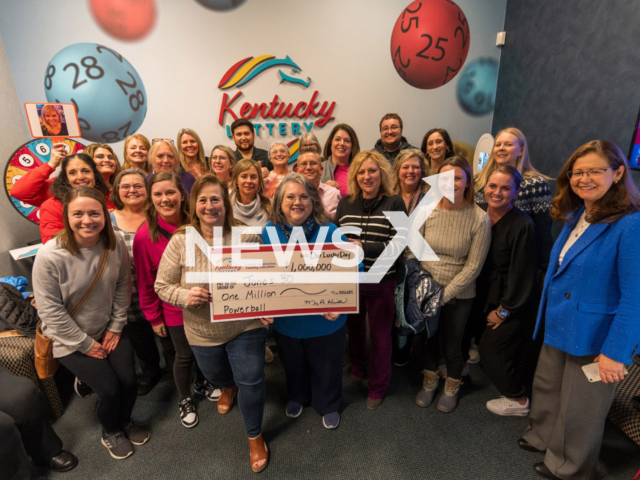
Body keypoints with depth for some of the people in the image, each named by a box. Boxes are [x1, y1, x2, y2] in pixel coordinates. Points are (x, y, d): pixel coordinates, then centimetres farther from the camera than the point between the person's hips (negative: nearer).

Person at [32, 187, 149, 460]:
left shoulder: (115, 245, -14)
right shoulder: (49, 256, -25)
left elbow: (123, 288, -3)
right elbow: (51, 310, -19)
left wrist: (116, 327, -3)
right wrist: (86, 344, -12)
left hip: (110, 330, 3)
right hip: (70, 338, -3)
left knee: (129, 380, -1)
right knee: (109, 389, -5)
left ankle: (126, 421, 35)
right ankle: (110, 433, 30)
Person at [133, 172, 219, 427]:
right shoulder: (145, 235, -16)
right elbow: (146, 282, -7)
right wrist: (154, 317, -3)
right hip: (173, 309, -2)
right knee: (183, 355, 13)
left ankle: (202, 382, 51)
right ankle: (185, 399, 42)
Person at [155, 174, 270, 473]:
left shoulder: (246, 236, -15)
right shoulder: (180, 241, -13)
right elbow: (162, 285, -6)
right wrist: (186, 296, -26)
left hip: (245, 325, -2)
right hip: (202, 331, 2)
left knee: (251, 381, 4)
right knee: (214, 374, 27)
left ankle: (255, 436, 34)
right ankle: (229, 386, 67)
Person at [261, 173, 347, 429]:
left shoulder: (329, 231, -19)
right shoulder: (269, 231, -9)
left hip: (324, 320, -2)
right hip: (285, 320, 3)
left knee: (326, 367, 22)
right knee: (293, 364, 29)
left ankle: (329, 405, 52)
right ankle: (296, 396, 61)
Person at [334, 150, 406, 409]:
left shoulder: (394, 203, -8)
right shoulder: (345, 203, 2)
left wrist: (363, 247, -23)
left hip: (381, 282, -3)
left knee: (380, 336, 12)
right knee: (354, 327, 22)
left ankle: (378, 387, 35)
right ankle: (357, 368, 50)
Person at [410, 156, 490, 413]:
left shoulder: (479, 219, -15)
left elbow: (473, 266, -13)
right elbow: (412, 252, -4)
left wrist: (445, 295, -15)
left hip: (458, 295, -2)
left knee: (451, 346, 13)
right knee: (428, 339, 20)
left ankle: (452, 388, 45)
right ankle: (429, 381, 48)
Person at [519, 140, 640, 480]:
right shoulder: (575, 215, 4)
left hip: (594, 337, -7)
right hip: (557, 326, 7)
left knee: (579, 409, 14)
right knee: (547, 388, 24)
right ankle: (542, 437, 49)